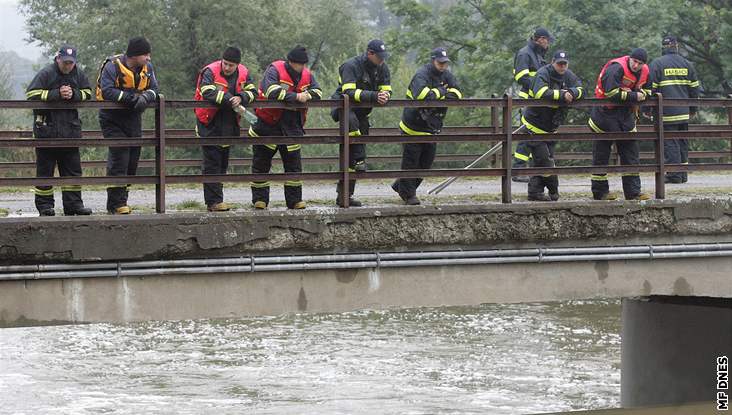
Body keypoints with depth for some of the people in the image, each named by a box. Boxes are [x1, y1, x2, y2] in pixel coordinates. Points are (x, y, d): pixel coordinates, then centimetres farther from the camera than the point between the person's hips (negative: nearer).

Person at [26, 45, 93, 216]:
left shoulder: (78, 75, 5)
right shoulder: (46, 73, -9)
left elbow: (88, 93, 10)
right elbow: (32, 94, -15)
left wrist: (73, 94, -11)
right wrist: (57, 94, -19)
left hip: (70, 128, 4)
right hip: (46, 128, -4)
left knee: (72, 169, 7)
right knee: (45, 168, 0)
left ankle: (73, 203, 12)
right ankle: (44, 205, 5)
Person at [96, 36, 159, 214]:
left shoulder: (147, 68, 4)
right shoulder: (113, 66, -17)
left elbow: (154, 90, 2)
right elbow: (107, 91, -24)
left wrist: (145, 97, -22)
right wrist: (132, 97, -29)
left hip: (134, 118, 7)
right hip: (113, 118, -7)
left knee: (132, 161, 8)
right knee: (119, 159, -13)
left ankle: (121, 199, 19)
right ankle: (117, 204, -11)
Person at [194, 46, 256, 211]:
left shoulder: (243, 73, 2)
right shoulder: (210, 71, -16)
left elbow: (251, 91, -1)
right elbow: (208, 93, -29)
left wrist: (241, 98, -23)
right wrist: (230, 100, -29)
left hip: (229, 124, 6)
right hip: (210, 125, -6)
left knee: (223, 163, 13)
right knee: (212, 163, -8)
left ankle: (216, 200, 22)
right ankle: (213, 201, -8)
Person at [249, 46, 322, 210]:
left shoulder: (307, 75, 5)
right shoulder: (274, 70, -14)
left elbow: (317, 92, 0)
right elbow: (272, 91, -29)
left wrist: (306, 96, -22)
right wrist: (295, 96, -31)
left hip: (292, 126, 4)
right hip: (268, 125, -4)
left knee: (294, 163, 4)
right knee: (261, 163, 3)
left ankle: (295, 200, 10)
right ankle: (260, 199, 12)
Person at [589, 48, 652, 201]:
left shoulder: (644, 72, 3)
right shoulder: (616, 68, -21)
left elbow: (645, 90, 19)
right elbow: (612, 93, -30)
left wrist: (643, 94, -6)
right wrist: (634, 96, -22)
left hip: (626, 115, 7)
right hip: (606, 113, -7)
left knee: (631, 155, 4)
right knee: (601, 156, 1)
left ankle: (633, 192, 7)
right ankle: (600, 192, 9)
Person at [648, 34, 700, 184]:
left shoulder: (657, 64, -5)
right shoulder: (686, 64, 10)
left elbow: (651, 87, -7)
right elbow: (694, 88, 14)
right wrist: (693, 109, 24)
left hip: (666, 112, -5)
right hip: (684, 112, 5)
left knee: (670, 143, -4)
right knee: (683, 143, 12)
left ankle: (674, 175, -8)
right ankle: (683, 175, 13)